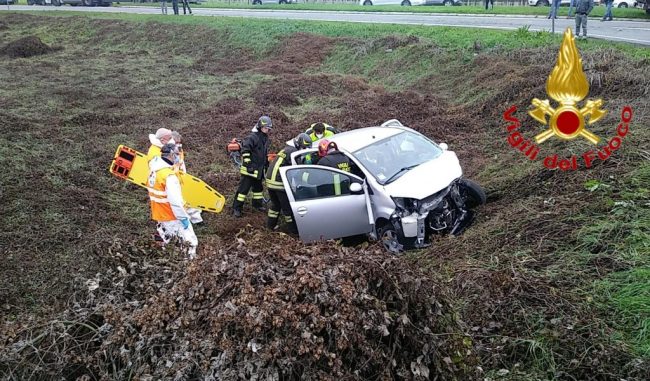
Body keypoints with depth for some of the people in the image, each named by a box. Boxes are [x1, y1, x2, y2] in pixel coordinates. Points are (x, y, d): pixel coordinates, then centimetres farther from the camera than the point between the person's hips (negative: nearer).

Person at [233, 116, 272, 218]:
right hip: (249, 169, -9)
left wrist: (267, 163, 26)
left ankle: (257, 204, 37)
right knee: (243, 188, -6)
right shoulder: (253, 137, -17)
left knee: (258, 187, 21)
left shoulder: (265, 138, 13)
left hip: (259, 170, 9)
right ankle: (236, 208, 0)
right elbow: (245, 149, -23)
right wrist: (247, 162, -23)